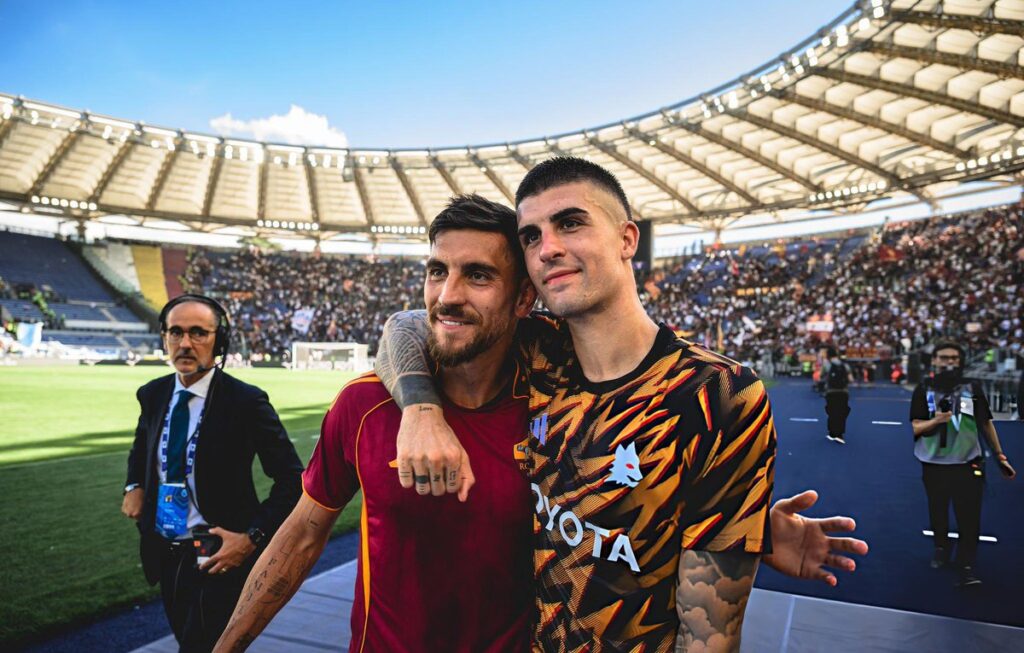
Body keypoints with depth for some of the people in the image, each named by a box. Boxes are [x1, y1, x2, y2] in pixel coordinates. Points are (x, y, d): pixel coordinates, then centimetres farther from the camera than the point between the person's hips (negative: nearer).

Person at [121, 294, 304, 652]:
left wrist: (253, 537, -20)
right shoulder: (153, 394, 1)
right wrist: (134, 485, 6)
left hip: (219, 557, -6)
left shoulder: (245, 401, -18)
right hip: (164, 554, 7)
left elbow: (292, 479, -14)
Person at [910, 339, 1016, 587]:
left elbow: (986, 424, 12)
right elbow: (915, 428, -8)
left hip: (968, 464, 0)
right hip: (934, 464, 0)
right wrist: (936, 420, -27)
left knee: (969, 517, -6)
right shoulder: (923, 391, -3)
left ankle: (966, 567, 0)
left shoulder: (972, 389, 2)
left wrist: (1000, 456, 14)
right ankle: (941, 549, 36)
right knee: (938, 514, 14)